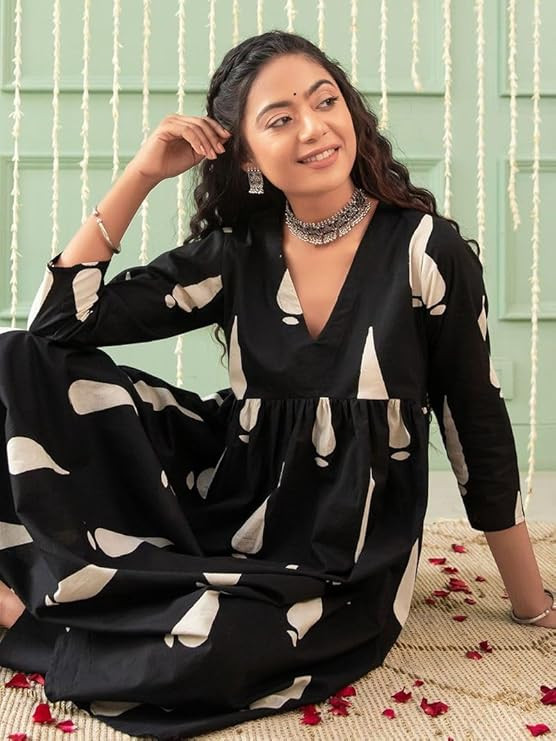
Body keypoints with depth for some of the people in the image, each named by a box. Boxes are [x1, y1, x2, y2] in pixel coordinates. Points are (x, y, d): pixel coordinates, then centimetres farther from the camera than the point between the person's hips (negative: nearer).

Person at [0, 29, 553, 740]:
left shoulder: (426, 249, -12)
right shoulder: (237, 252, -3)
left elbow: (478, 425, -5)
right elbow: (58, 317, -6)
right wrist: (141, 173, -11)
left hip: (347, 554, -2)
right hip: (233, 495, 3)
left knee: (201, 652, -34)